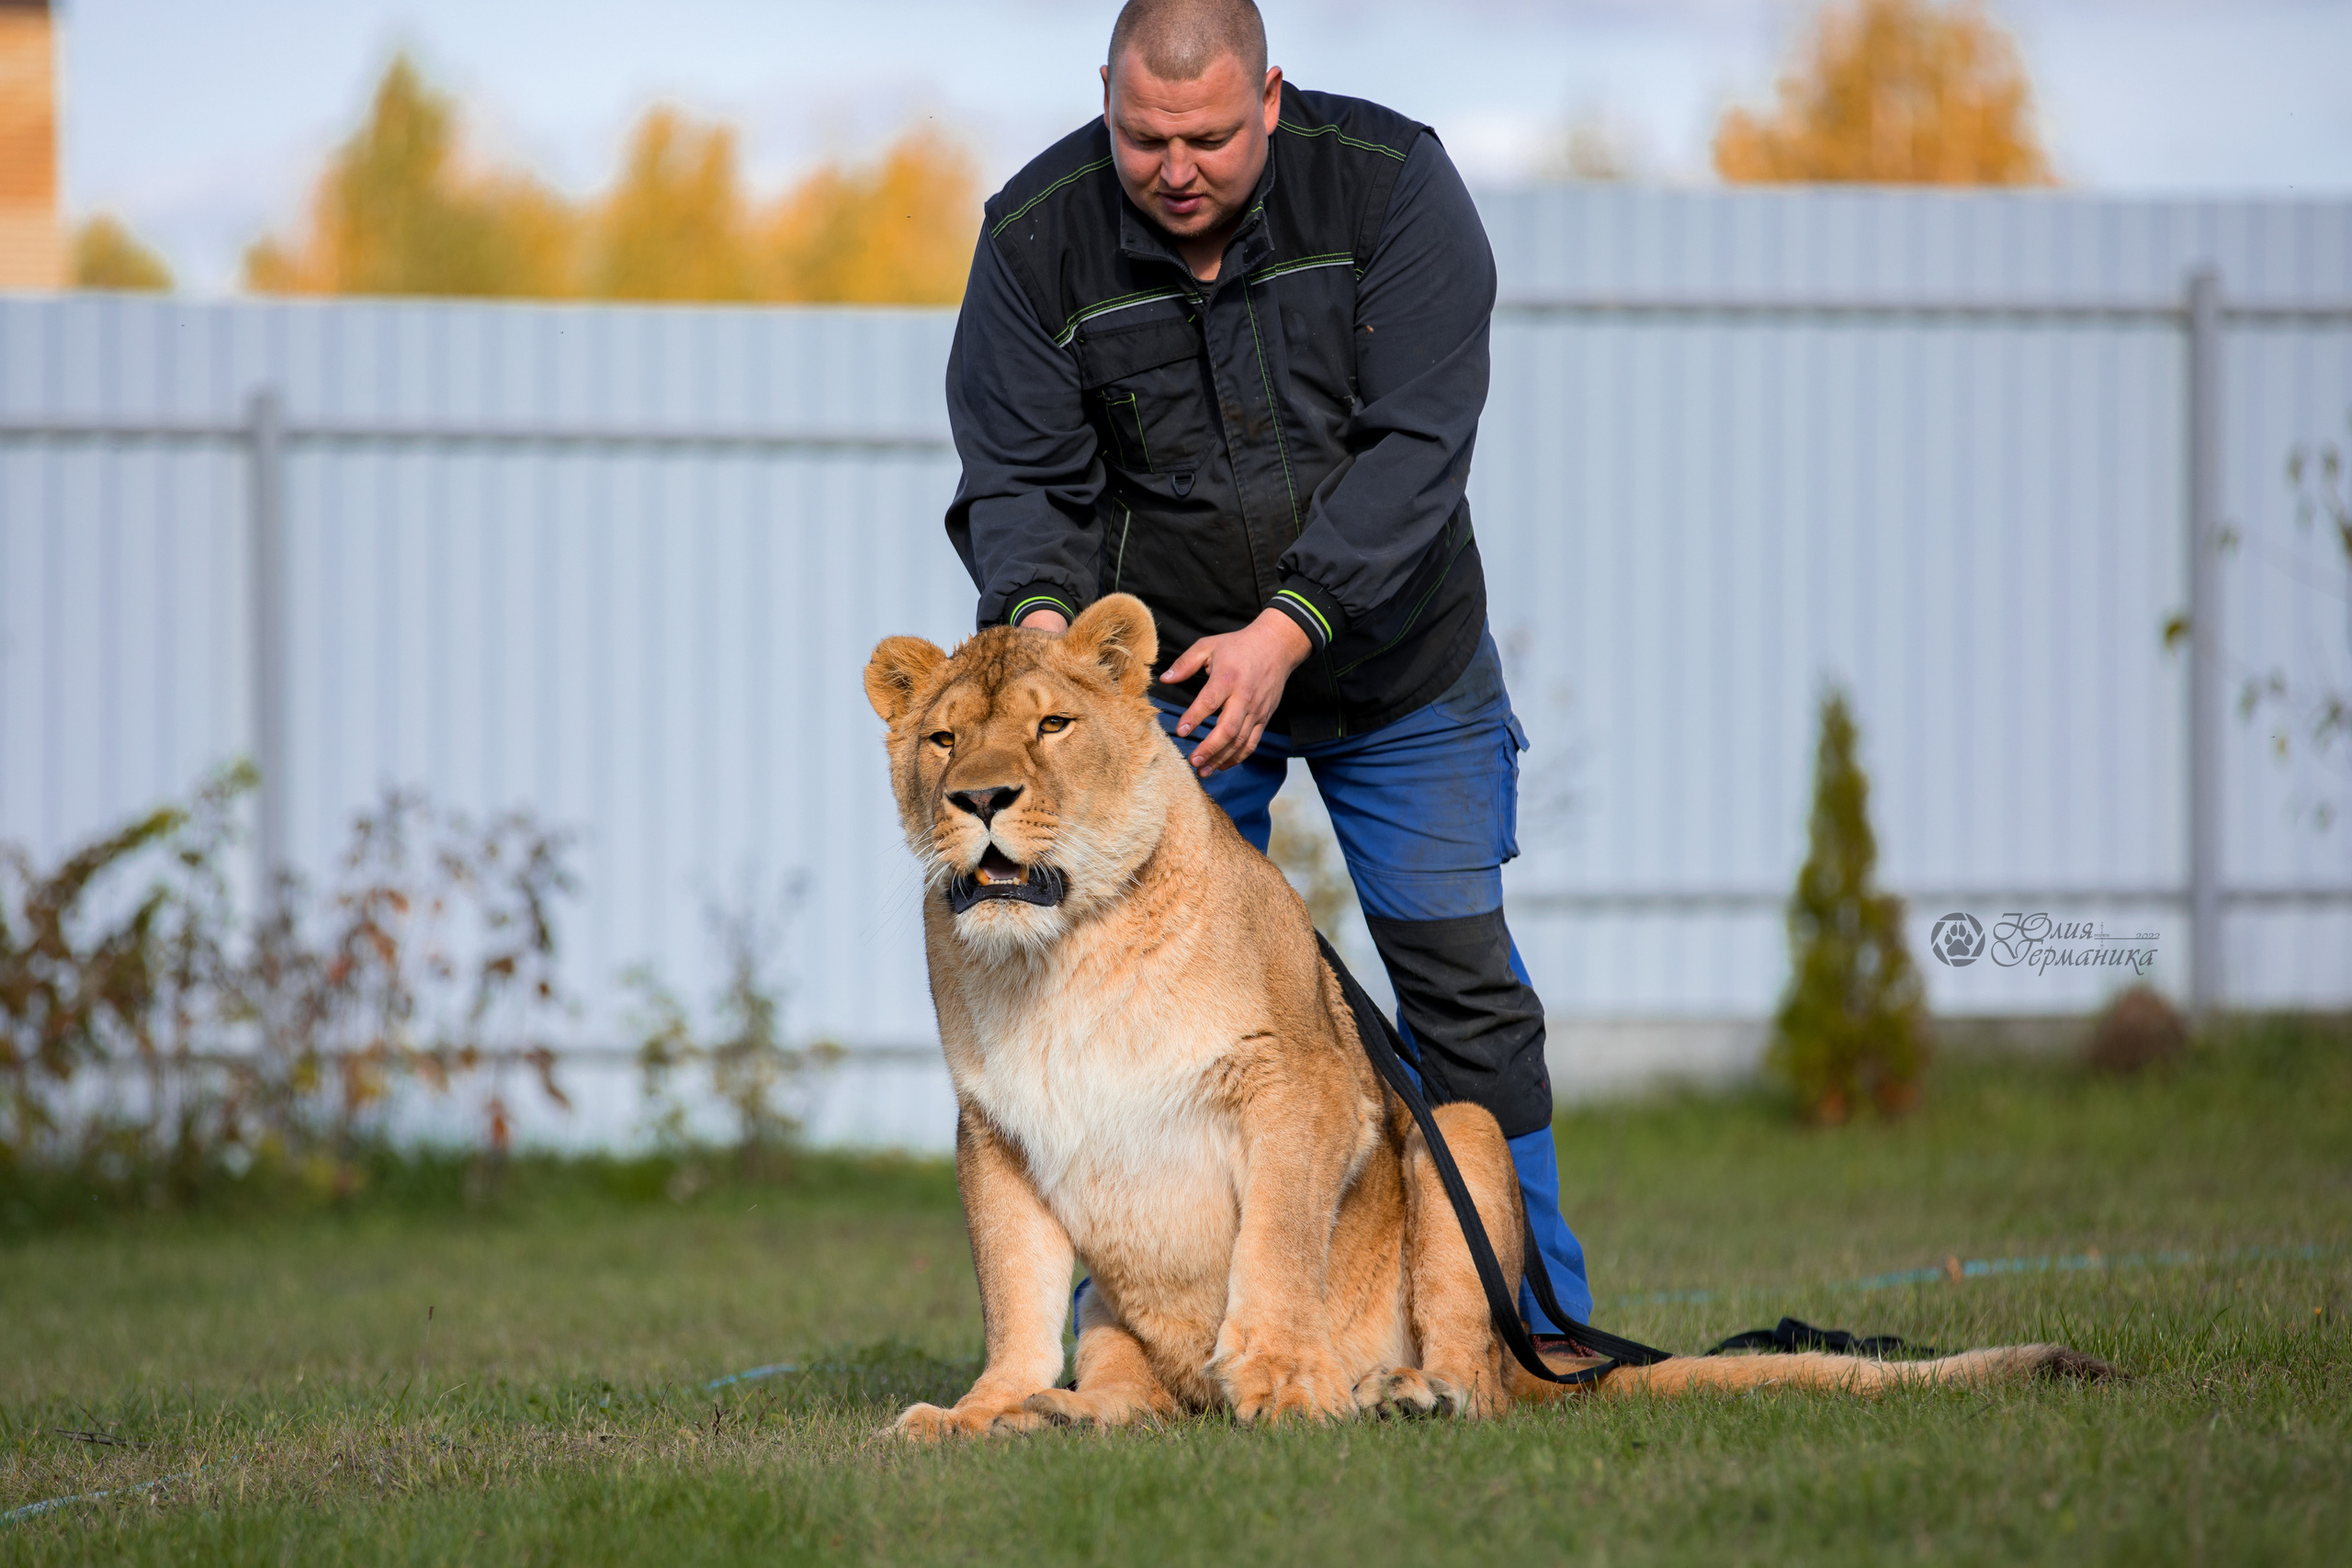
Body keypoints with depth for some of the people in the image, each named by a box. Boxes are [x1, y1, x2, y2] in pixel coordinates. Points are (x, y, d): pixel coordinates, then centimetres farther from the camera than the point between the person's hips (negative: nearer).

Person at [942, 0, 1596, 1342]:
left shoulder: (1390, 185, -19)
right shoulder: (1037, 238, -15)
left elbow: (1415, 446, -24)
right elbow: (1022, 476, -11)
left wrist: (1284, 630, -35)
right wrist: (1042, 615, -34)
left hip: (1398, 663, 0)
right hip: (1164, 673, 0)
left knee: (1462, 977, 3)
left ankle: (1544, 1331, 14)